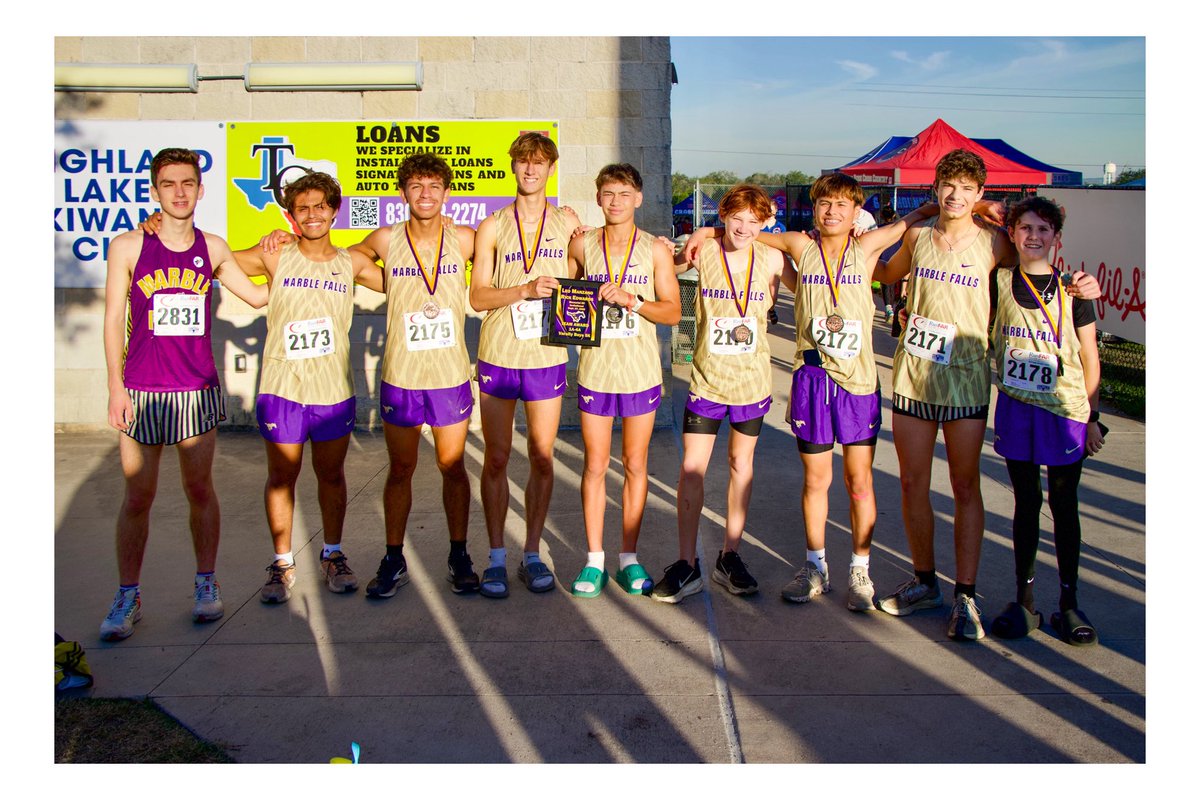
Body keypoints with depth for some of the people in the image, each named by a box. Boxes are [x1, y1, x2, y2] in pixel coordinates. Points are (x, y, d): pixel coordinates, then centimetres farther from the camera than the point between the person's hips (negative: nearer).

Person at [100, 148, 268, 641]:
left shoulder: (213, 249, 6)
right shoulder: (128, 247, -1)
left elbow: (258, 297, 18)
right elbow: (114, 320, -1)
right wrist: (116, 387, -6)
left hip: (198, 389, 2)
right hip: (141, 391, -1)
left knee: (200, 490, 9)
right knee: (137, 497, 4)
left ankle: (206, 584, 24)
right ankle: (128, 597, 18)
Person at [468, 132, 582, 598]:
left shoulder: (567, 222, 8)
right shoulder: (493, 227, 2)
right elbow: (478, 296, -4)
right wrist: (526, 289, -17)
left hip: (547, 356, 1)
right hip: (498, 355, -1)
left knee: (542, 458, 6)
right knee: (496, 459, 4)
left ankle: (532, 555, 19)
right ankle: (496, 557, 15)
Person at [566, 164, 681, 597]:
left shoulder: (656, 250, -1)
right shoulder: (582, 245, 3)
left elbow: (673, 312, -2)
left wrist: (631, 299, -17)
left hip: (641, 373, 0)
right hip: (595, 370, 1)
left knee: (635, 465, 8)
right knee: (594, 466, 5)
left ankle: (629, 557, 19)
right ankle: (594, 559, 15)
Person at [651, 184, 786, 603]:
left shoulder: (771, 259, -4)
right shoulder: (703, 251, -6)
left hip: (752, 380, 2)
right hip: (707, 379, -1)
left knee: (741, 465, 12)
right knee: (691, 469, -3)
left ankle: (729, 557, 26)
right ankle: (687, 565, 8)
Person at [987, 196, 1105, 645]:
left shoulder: (1073, 291, 0)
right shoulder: (999, 284, 2)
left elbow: (1089, 358, 3)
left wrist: (1093, 416, 1)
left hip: (1065, 410, -1)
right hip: (1016, 408, 1)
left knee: (1063, 505, 5)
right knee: (1026, 503, 9)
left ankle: (1068, 603, 15)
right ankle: (1024, 600, 17)